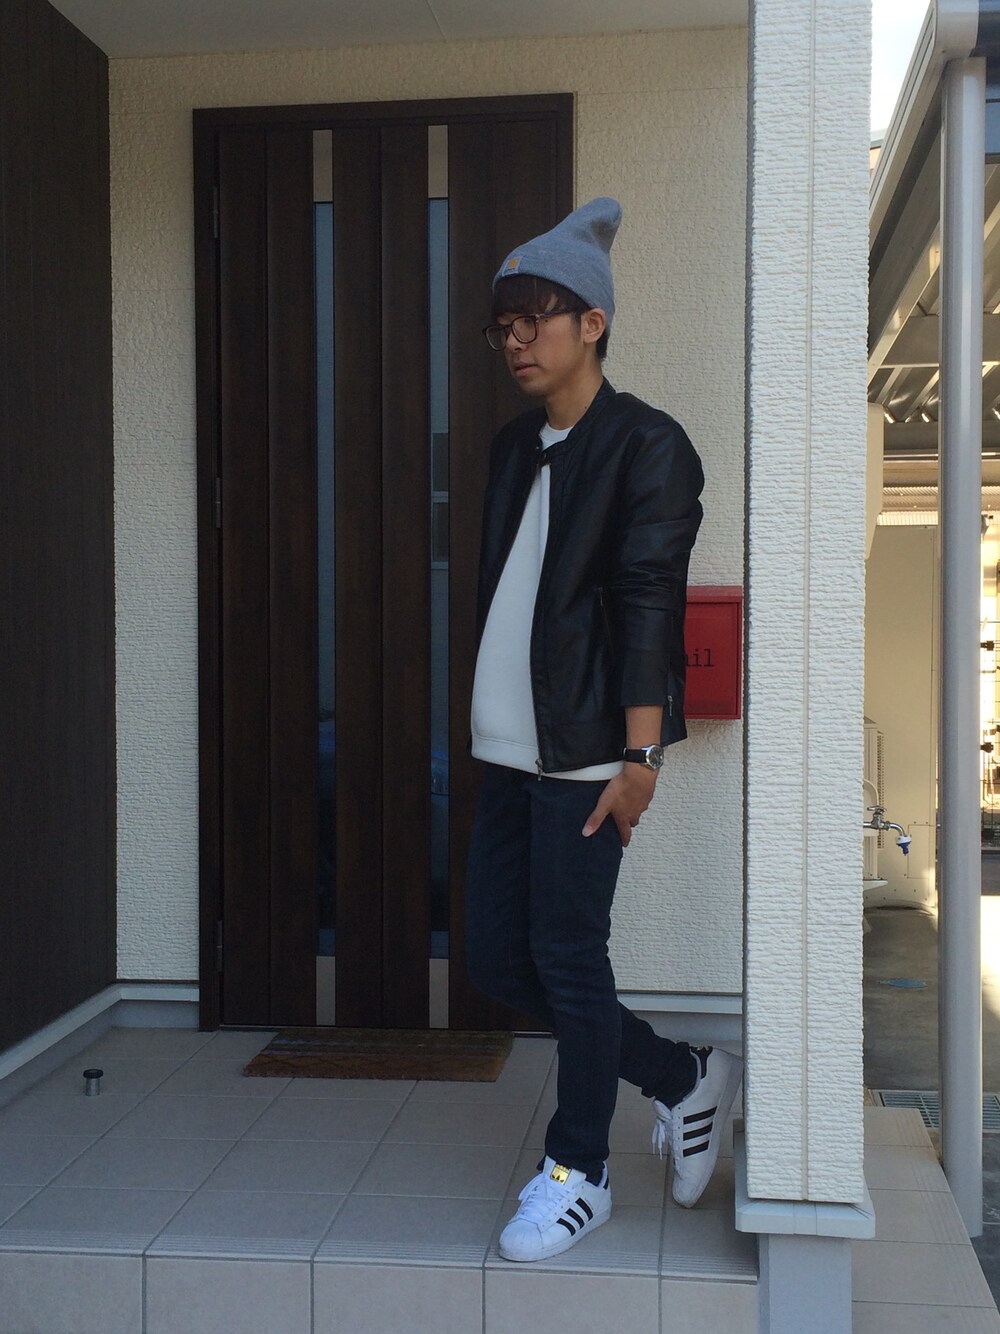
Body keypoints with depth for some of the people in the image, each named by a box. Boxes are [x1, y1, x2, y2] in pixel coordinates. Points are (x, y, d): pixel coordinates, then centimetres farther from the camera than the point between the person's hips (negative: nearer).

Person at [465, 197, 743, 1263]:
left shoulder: (646, 445, -6)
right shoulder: (514, 448, 16)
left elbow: (649, 604, -13)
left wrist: (638, 754, -18)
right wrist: (488, 721, 15)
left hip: (585, 751, -8)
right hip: (511, 745, 8)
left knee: (567, 955, -2)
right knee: (495, 954, 10)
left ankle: (578, 1170, 19)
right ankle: (682, 1078, 28)